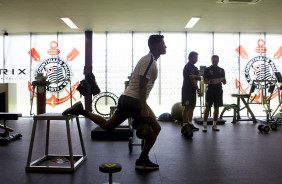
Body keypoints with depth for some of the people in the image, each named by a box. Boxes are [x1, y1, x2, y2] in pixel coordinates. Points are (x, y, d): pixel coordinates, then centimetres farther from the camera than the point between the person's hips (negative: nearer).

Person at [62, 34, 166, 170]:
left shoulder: (149, 60, 21)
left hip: (127, 99, 10)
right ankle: (142, 161, 8)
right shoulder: (150, 60, -12)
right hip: (133, 100, -10)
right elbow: (142, 85, -21)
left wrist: (143, 106, 27)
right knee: (155, 128, -1)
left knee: (107, 126, 17)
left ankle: (80, 111, 12)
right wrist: (143, 109, -23)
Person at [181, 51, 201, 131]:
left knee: (191, 107, 11)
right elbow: (192, 79, -18)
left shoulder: (194, 67, 18)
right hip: (187, 90, -10)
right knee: (187, 107, -7)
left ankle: (190, 124, 17)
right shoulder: (188, 67, -13)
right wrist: (198, 89, -15)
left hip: (192, 90, 10)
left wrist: (195, 76, -13)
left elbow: (198, 77, 10)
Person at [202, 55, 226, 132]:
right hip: (210, 91, -4)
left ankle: (214, 125, 14)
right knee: (208, 107, -6)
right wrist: (209, 82, -23)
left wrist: (223, 80, -13)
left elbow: (224, 82, 10)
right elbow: (205, 81, -3)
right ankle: (205, 125, -3)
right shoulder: (207, 69, 0)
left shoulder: (221, 70, 10)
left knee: (217, 107, 6)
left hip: (218, 91, 4)